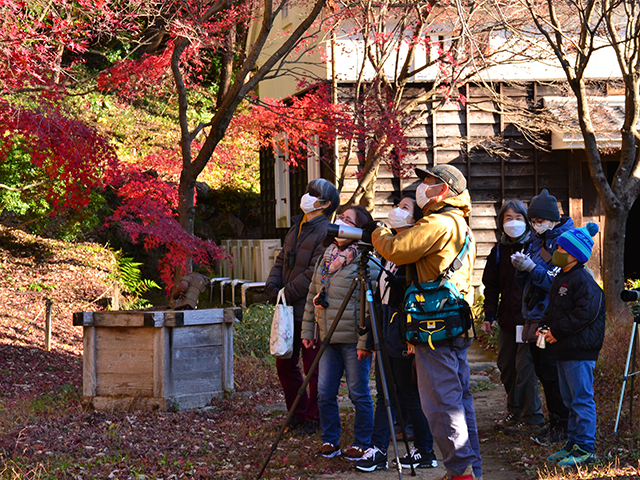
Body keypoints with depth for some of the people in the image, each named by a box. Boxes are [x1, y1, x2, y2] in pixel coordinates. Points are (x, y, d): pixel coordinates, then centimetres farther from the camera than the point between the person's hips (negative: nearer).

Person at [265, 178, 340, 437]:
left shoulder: (325, 232, -13)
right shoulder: (296, 227, 16)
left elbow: (315, 272, -20)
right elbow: (282, 259, 19)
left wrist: (288, 294, -18)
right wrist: (273, 285, 1)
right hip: (290, 310, 9)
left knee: (313, 367, 0)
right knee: (285, 363, 13)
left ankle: (313, 419, 10)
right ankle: (298, 413, 25)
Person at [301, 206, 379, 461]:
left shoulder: (365, 263, -9)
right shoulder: (324, 259, 13)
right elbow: (312, 297, 18)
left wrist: (364, 342, -18)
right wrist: (307, 330, 14)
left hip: (353, 341, -6)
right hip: (328, 338, 6)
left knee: (358, 393, 2)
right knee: (325, 393, 7)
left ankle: (362, 444, 14)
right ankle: (330, 440, 21)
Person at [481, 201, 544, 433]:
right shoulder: (499, 251, 11)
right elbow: (491, 286, 13)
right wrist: (489, 316, 5)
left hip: (529, 317, -6)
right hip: (508, 319, 6)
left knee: (525, 366, -9)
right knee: (505, 366, 10)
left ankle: (532, 418, -1)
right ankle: (514, 411, 25)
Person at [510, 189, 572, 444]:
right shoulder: (536, 241, 15)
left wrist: (532, 268, -21)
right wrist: (521, 267, -2)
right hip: (534, 317, 8)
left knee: (552, 373, -6)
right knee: (543, 372, 13)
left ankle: (561, 426, 2)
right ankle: (554, 421, 22)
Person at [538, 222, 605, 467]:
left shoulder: (583, 279, -14)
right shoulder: (560, 279, 16)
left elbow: (586, 313, -22)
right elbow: (553, 309, 25)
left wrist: (557, 332, -19)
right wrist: (544, 327, 6)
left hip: (580, 350, -10)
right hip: (564, 350, 10)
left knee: (582, 399, -6)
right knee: (570, 399, 16)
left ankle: (585, 449, -2)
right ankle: (573, 444, 24)